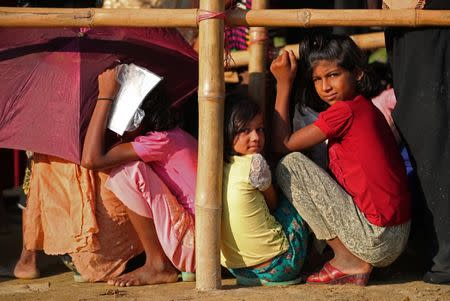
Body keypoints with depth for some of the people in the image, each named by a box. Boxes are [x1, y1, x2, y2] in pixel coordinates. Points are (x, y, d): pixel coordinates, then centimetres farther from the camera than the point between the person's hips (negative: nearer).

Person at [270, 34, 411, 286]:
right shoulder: (366, 109, 14)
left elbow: (283, 144, -6)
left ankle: (350, 263, -4)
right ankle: (356, 260, 12)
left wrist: (284, 84, 2)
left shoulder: (345, 111, -13)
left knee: (290, 166, -9)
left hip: (376, 240, -10)